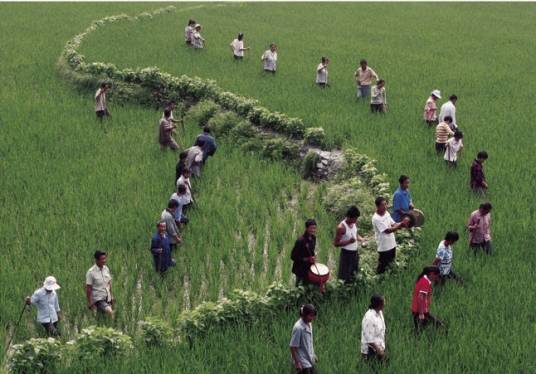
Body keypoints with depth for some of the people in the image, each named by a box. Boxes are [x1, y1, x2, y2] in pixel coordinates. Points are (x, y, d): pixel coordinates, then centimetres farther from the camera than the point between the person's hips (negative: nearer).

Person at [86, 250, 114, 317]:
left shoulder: (106, 269, 5)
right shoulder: (91, 272, -14)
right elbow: (88, 289, -12)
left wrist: (111, 296, 15)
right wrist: (90, 303, -12)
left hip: (107, 299, 7)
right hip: (98, 299, -7)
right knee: (109, 312, -27)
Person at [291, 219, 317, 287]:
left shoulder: (313, 238, 2)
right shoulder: (300, 241, -22)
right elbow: (293, 256, -20)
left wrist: (312, 259, 3)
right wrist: (306, 259, -24)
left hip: (309, 268, 7)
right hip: (301, 270, -7)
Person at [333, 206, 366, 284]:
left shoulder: (354, 223, -2)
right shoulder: (341, 227, -24)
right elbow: (336, 243, -20)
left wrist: (361, 239, -5)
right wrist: (349, 241, -32)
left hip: (355, 252, 7)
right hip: (346, 253, -7)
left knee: (354, 274, 20)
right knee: (347, 279, 3)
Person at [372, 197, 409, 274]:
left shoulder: (386, 213, 2)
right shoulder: (376, 218, -24)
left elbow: (393, 224, 3)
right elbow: (388, 230, -27)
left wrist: (401, 224, -19)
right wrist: (401, 224, -31)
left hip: (392, 244, 8)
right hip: (384, 247, -8)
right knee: (382, 266, 5)